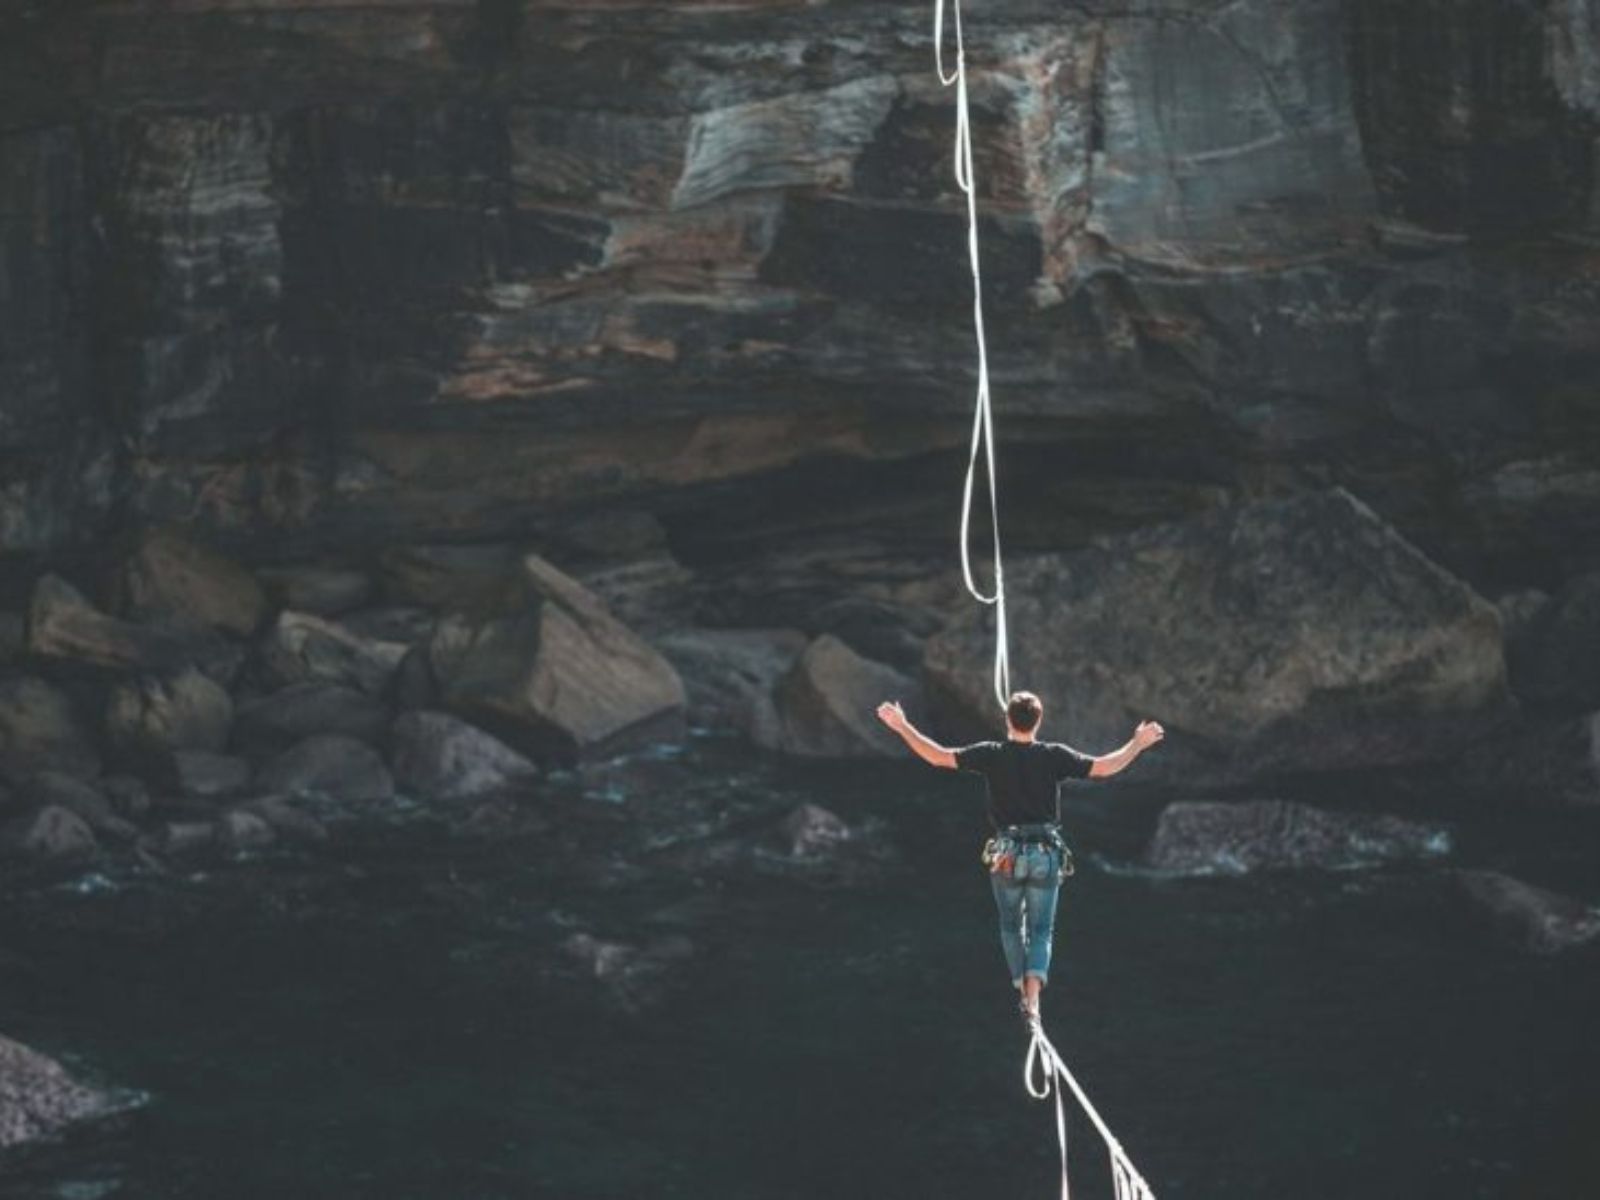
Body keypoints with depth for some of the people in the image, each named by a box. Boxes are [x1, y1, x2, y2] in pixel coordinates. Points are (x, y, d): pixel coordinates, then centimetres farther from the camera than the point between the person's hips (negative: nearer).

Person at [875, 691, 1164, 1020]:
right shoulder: (1054, 756, -5)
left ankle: (1023, 992, 19)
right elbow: (1105, 767, -5)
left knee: (1011, 927, 19)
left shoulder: (992, 755, -5)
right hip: (1047, 854, 0)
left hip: (1006, 854, 0)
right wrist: (1137, 745, 9)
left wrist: (902, 727, 3)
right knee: (1040, 931, 6)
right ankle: (1033, 999, -12)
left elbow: (939, 756, -6)